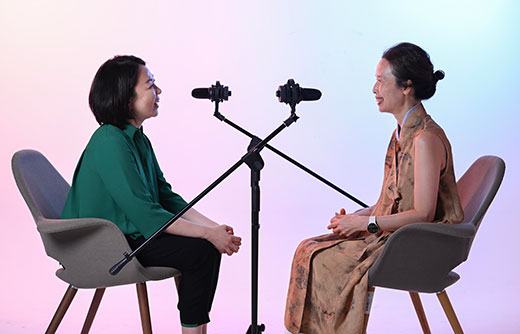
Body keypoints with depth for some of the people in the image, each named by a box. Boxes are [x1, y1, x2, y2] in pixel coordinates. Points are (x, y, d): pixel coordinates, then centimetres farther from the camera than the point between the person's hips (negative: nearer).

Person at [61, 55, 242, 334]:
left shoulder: (138, 139, 8)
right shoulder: (110, 142, -22)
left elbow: (166, 197, 8)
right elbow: (145, 214, -26)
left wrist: (214, 227, -5)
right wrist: (208, 233, -22)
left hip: (129, 232, 9)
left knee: (213, 243, -1)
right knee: (200, 250, -18)